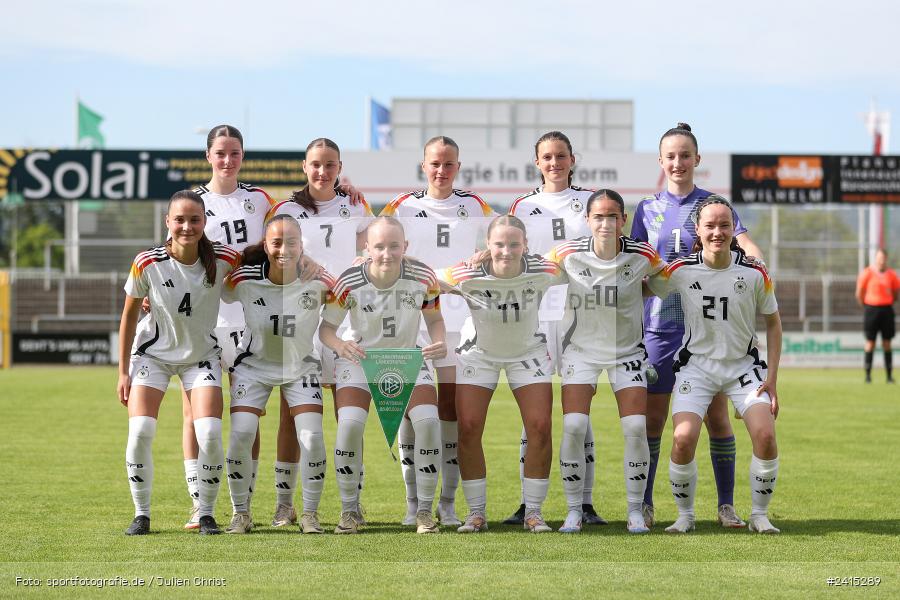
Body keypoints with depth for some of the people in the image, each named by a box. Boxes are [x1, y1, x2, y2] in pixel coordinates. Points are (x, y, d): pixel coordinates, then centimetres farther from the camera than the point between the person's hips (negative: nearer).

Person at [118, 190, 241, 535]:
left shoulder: (223, 260, -19)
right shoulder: (147, 264, -20)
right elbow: (129, 316, -5)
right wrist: (123, 371, -4)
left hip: (202, 355, 1)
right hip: (153, 354, 0)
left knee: (210, 434, -15)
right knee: (140, 432, -15)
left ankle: (206, 514, 4)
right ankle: (141, 515, 2)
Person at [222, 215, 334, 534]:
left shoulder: (318, 281, -20)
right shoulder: (244, 279, -20)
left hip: (301, 367, 0)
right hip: (253, 364, 0)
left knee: (312, 438, -13)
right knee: (241, 436, -13)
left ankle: (310, 514, 6)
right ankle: (241, 513, 7)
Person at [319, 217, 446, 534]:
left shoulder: (423, 277, -18)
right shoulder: (349, 282, -24)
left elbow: (434, 318, -2)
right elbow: (326, 327, -15)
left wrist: (440, 343, -24)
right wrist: (340, 345, -38)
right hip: (358, 357, -1)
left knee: (428, 421, -18)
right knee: (350, 424, -22)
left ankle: (424, 511, -1)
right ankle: (349, 510, -1)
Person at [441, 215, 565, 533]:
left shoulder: (543, 271, -26)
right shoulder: (467, 276, -29)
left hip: (529, 352, 1)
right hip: (479, 353, -1)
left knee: (540, 428, -9)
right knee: (468, 429, -8)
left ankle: (533, 511, 6)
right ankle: (476, 512, 7)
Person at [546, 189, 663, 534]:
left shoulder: (642, 256, -14)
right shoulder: (568, 254, -15)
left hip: (628, 351, 0)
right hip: (580, 348, 0)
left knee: (636, 429, -9)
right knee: (573, 428, -12)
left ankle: (635, 511, 7)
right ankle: (574, 511, 2)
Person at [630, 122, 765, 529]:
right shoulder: (647, 209, 9)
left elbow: (744, 244, -10)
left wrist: (755, 261, -32)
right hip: (660, 323, 1)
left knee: (717, 415, -1)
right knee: (652, 417, 2)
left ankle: (726, 505, 6)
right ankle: (644, 503, 11)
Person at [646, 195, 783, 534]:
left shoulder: (754, 272, -9)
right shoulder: (681, 270, -10)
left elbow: (773, 323, 3)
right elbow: (646, 290, 11)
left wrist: (772, 378, -1)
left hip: (744, 364, 1)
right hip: (696, 364, 0)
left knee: (765, 435, -18)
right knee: (684, 439, -19)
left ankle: (759, 515, 3)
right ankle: (685, 515, 4)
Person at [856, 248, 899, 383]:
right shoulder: (867, 273, -3)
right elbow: (859, 294, 1)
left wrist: (887, 305, 8)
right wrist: (866, 308, 4)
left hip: (887, 310, 2)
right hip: (871, 308, -2)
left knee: (887, 344, 3)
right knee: (870, 343, -2)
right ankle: (868, 375, 2)